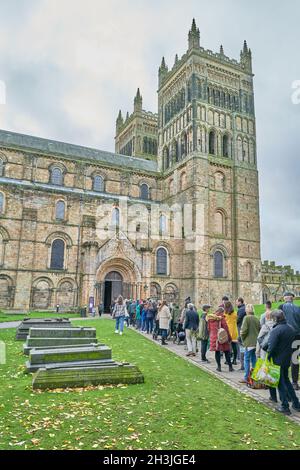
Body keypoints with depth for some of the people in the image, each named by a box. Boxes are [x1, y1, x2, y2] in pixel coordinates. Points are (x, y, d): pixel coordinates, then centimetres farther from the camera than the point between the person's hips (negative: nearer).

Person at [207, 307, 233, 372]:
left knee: (217, 352, 11)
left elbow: (208, 328, 12)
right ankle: (230, 367, 12)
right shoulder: (221, 318, -11)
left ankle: (219, 367, 11)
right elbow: (225, 328, -10)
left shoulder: (210, 318, 6)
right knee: (226, 352, 7)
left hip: (214, 337, 4)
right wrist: (229, 337, -4)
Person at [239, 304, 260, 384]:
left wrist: (242, 338, 0)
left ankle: (246, 378, 2)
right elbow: (260, 329, 10)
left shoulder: (246, 318, -11)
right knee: (254, 359, 14)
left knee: (247, 360, 0)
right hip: (256, 342, 6)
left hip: (249, 342, -6)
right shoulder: (257, 319, 7)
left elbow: (244, 330, -16)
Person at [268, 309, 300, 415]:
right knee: (286, 380, 23)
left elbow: (271, 347, -24)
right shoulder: (291, 329, 2)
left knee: (280, 383, 6)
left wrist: (268, 357, -9)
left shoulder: (275, 330, -22)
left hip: (278, 360, -7)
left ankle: (285, 407, 12)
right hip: (287, 359, 7)